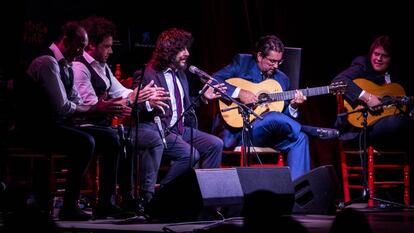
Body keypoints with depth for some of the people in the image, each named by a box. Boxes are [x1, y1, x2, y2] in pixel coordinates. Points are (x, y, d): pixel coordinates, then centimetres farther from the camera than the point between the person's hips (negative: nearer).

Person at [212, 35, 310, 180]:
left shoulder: (282, 79, 16)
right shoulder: (242, 62, 4)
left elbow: (284, 114, 16)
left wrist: (293, 106, -6)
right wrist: (239, 92, -18)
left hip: (266, 133, 6)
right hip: (237, 130, -5)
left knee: (299, 139, -20)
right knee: (274, 117, -33)